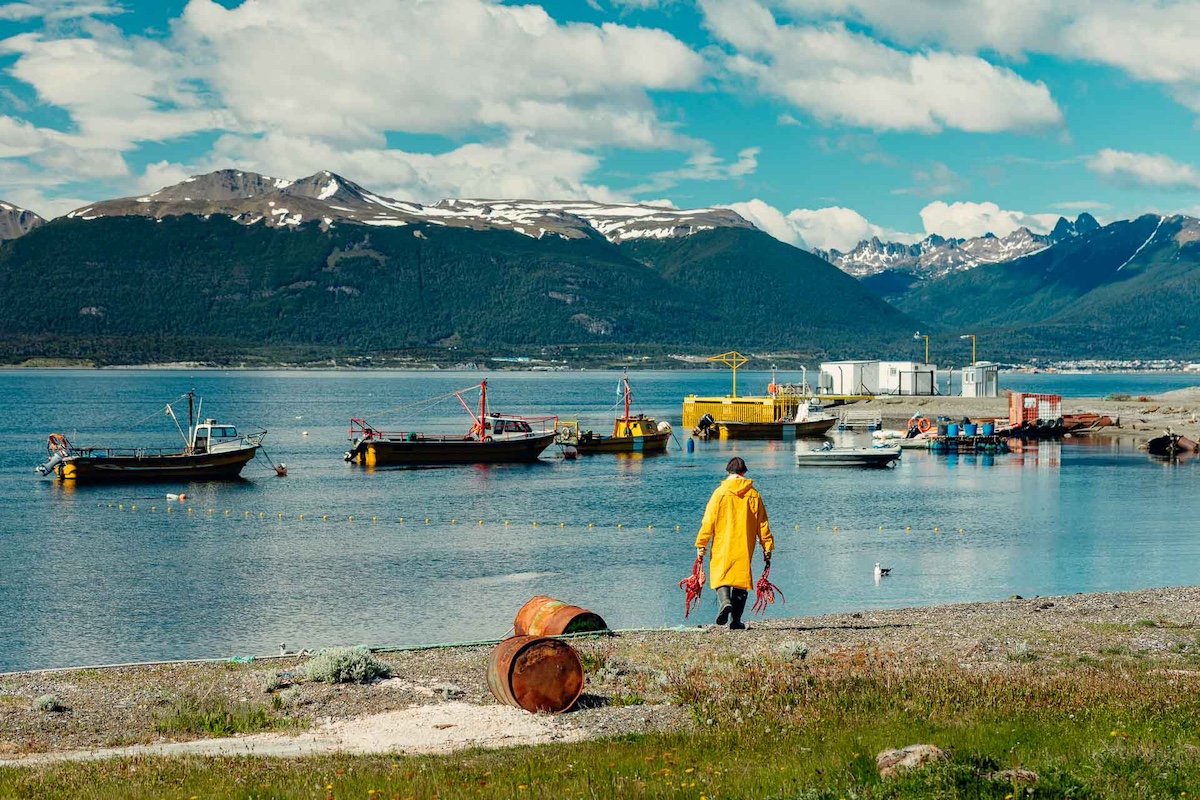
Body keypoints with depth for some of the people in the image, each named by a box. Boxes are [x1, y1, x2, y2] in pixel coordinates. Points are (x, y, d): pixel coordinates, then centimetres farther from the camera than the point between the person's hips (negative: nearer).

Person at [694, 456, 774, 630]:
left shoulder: (720, 492, -3)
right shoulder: (753, 495, 4)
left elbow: (708, 521, -5)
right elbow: (763, 524, 6)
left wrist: (701, 544, 1)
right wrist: (767, 548, 12)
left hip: (723, 546, -2)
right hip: (745, 549, 2)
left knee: (721, 576, 6)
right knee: (741, 580, 10)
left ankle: (724, 602, -24)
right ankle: (735, 621, 7)